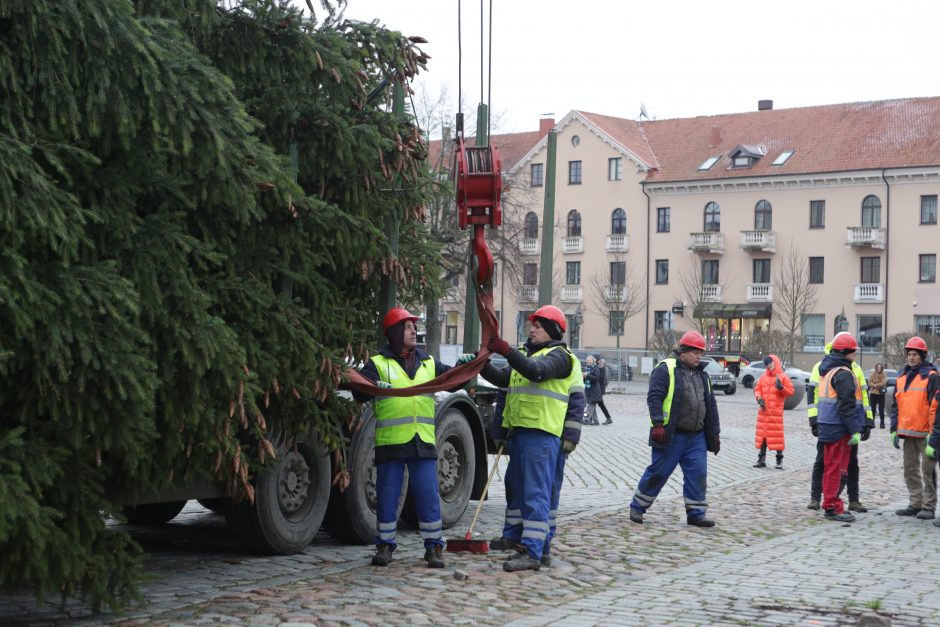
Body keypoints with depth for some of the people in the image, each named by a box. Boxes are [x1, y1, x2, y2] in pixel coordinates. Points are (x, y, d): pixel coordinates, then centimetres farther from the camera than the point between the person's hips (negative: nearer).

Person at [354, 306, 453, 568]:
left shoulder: (428, 363, 17)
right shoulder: (378, 363, 4)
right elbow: (359, 391, -8)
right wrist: (373, 387, -30)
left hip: (423, 442, 2)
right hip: (390, 442, -2)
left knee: (429, 495, 0)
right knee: (387, 495, 4)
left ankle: (434, 546, 7)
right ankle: (385, 545, 16)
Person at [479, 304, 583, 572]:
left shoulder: (559, 356, -6)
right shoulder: (525, 353, 21)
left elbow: (536, 371, -25)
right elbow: (502, 378, 13)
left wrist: (505, 350, -31)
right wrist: (483, 364, -4)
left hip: (541, 433, -9)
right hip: (518, 430, 9)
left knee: (536, 493, -11)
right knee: (516, 488, 17)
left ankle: (532, 552, -14)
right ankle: (515, 537, 29)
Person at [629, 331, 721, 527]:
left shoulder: (702, 374, 17)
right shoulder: (665, 369, -7)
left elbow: (711, 405, 21)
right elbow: (654, 398, -15)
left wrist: (715, 433, 19)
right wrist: (658, 424, -24)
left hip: (697, 437, 6)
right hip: (671, 436, -6)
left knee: (698, 474, 1)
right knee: (658, 472, 1)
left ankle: (696, 513, 10)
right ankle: (637, 507, 16)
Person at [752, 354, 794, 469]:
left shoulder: (782, 377, -1)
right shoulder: (763, 377, 12)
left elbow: (790, 391, -3)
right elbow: (757, 389, 15)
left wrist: (781, 388, -20)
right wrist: (759, 397, -4)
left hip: (776, 411, -5)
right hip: (763, 410, 5)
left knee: (777, 434, -5)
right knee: (762, 434, 7)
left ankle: (779, 460, 4)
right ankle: (761, 459, 15)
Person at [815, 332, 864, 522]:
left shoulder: (827, 370, 15)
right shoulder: (844, 374, -16)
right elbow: (847, 405, -21)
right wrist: (855, 431, -19)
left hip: (828, 425, 10)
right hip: (839, 427, -10)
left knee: (830, 467, 16)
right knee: (837, 468, -5)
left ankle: (831, 505, 23)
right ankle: (833, 508, -2)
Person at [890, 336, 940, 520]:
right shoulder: (902, 377, 13)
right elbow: (896, 406, 17)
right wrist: (895, 430, 12)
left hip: (925, 433, -7)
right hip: (907, 432, 7)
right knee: (910, 470, 10)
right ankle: (915, 504, 18)